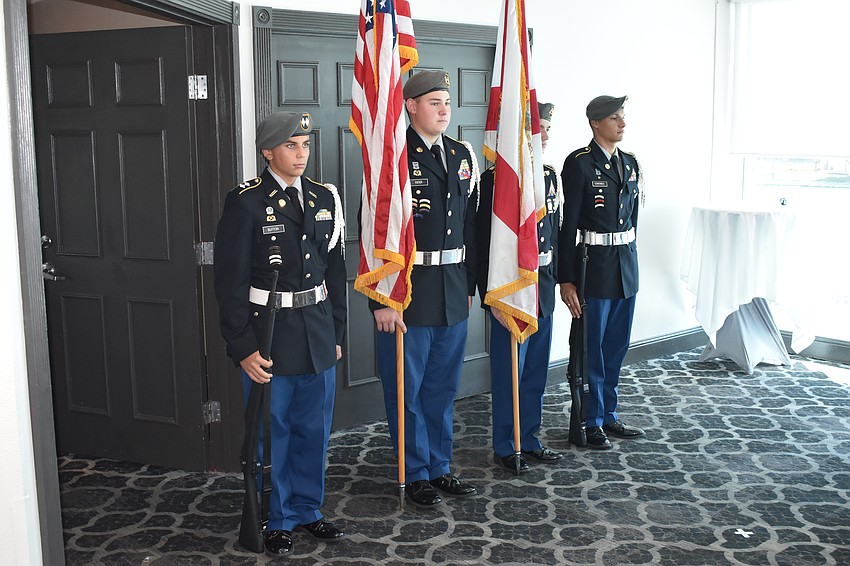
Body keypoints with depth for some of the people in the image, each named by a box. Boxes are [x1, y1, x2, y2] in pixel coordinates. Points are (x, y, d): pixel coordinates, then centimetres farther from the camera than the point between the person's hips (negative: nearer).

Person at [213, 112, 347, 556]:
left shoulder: (324, 198, 7)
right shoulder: (246, 202, -9)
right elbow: (230, 282, -11)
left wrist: (336, 333, 11)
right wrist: (243, 348, -14)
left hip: (317, 333, 5)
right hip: (268, 335, -5)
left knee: (314, 430, 15)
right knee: (272, 433, 7)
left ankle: (308, 509, 33)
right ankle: (276, 520, 25)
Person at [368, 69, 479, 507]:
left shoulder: (463, 156, 11)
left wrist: (469, 285, 15)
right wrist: (381, 299, -17)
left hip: (454, 292, 6)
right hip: (407, 291, -6)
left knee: (443, 387, 16)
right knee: (406, 389, 6)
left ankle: (440, 467, 30)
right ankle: (416, 475, 20)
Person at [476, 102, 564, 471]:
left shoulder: (550, 175, 10)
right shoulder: (495, 178, -13)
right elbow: (484, 243, -15)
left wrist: (553, 280, 14)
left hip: (543, 290, 7)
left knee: (536, 372, 15)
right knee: (509, 373, 4)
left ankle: (529, 440, 29)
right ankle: (505, 447, 19)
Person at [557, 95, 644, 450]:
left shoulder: (630, 163, 12)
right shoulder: (579, 163, -10)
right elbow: (568, 224, -12)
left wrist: (629, 256, 16)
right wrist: (566, 279, -14)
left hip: (626, 264, 7)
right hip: (594, 265, -7)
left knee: (617, 347, 14)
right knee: (591, 349, 2)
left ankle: (609, 416, 27)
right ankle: (591, 423, 15)